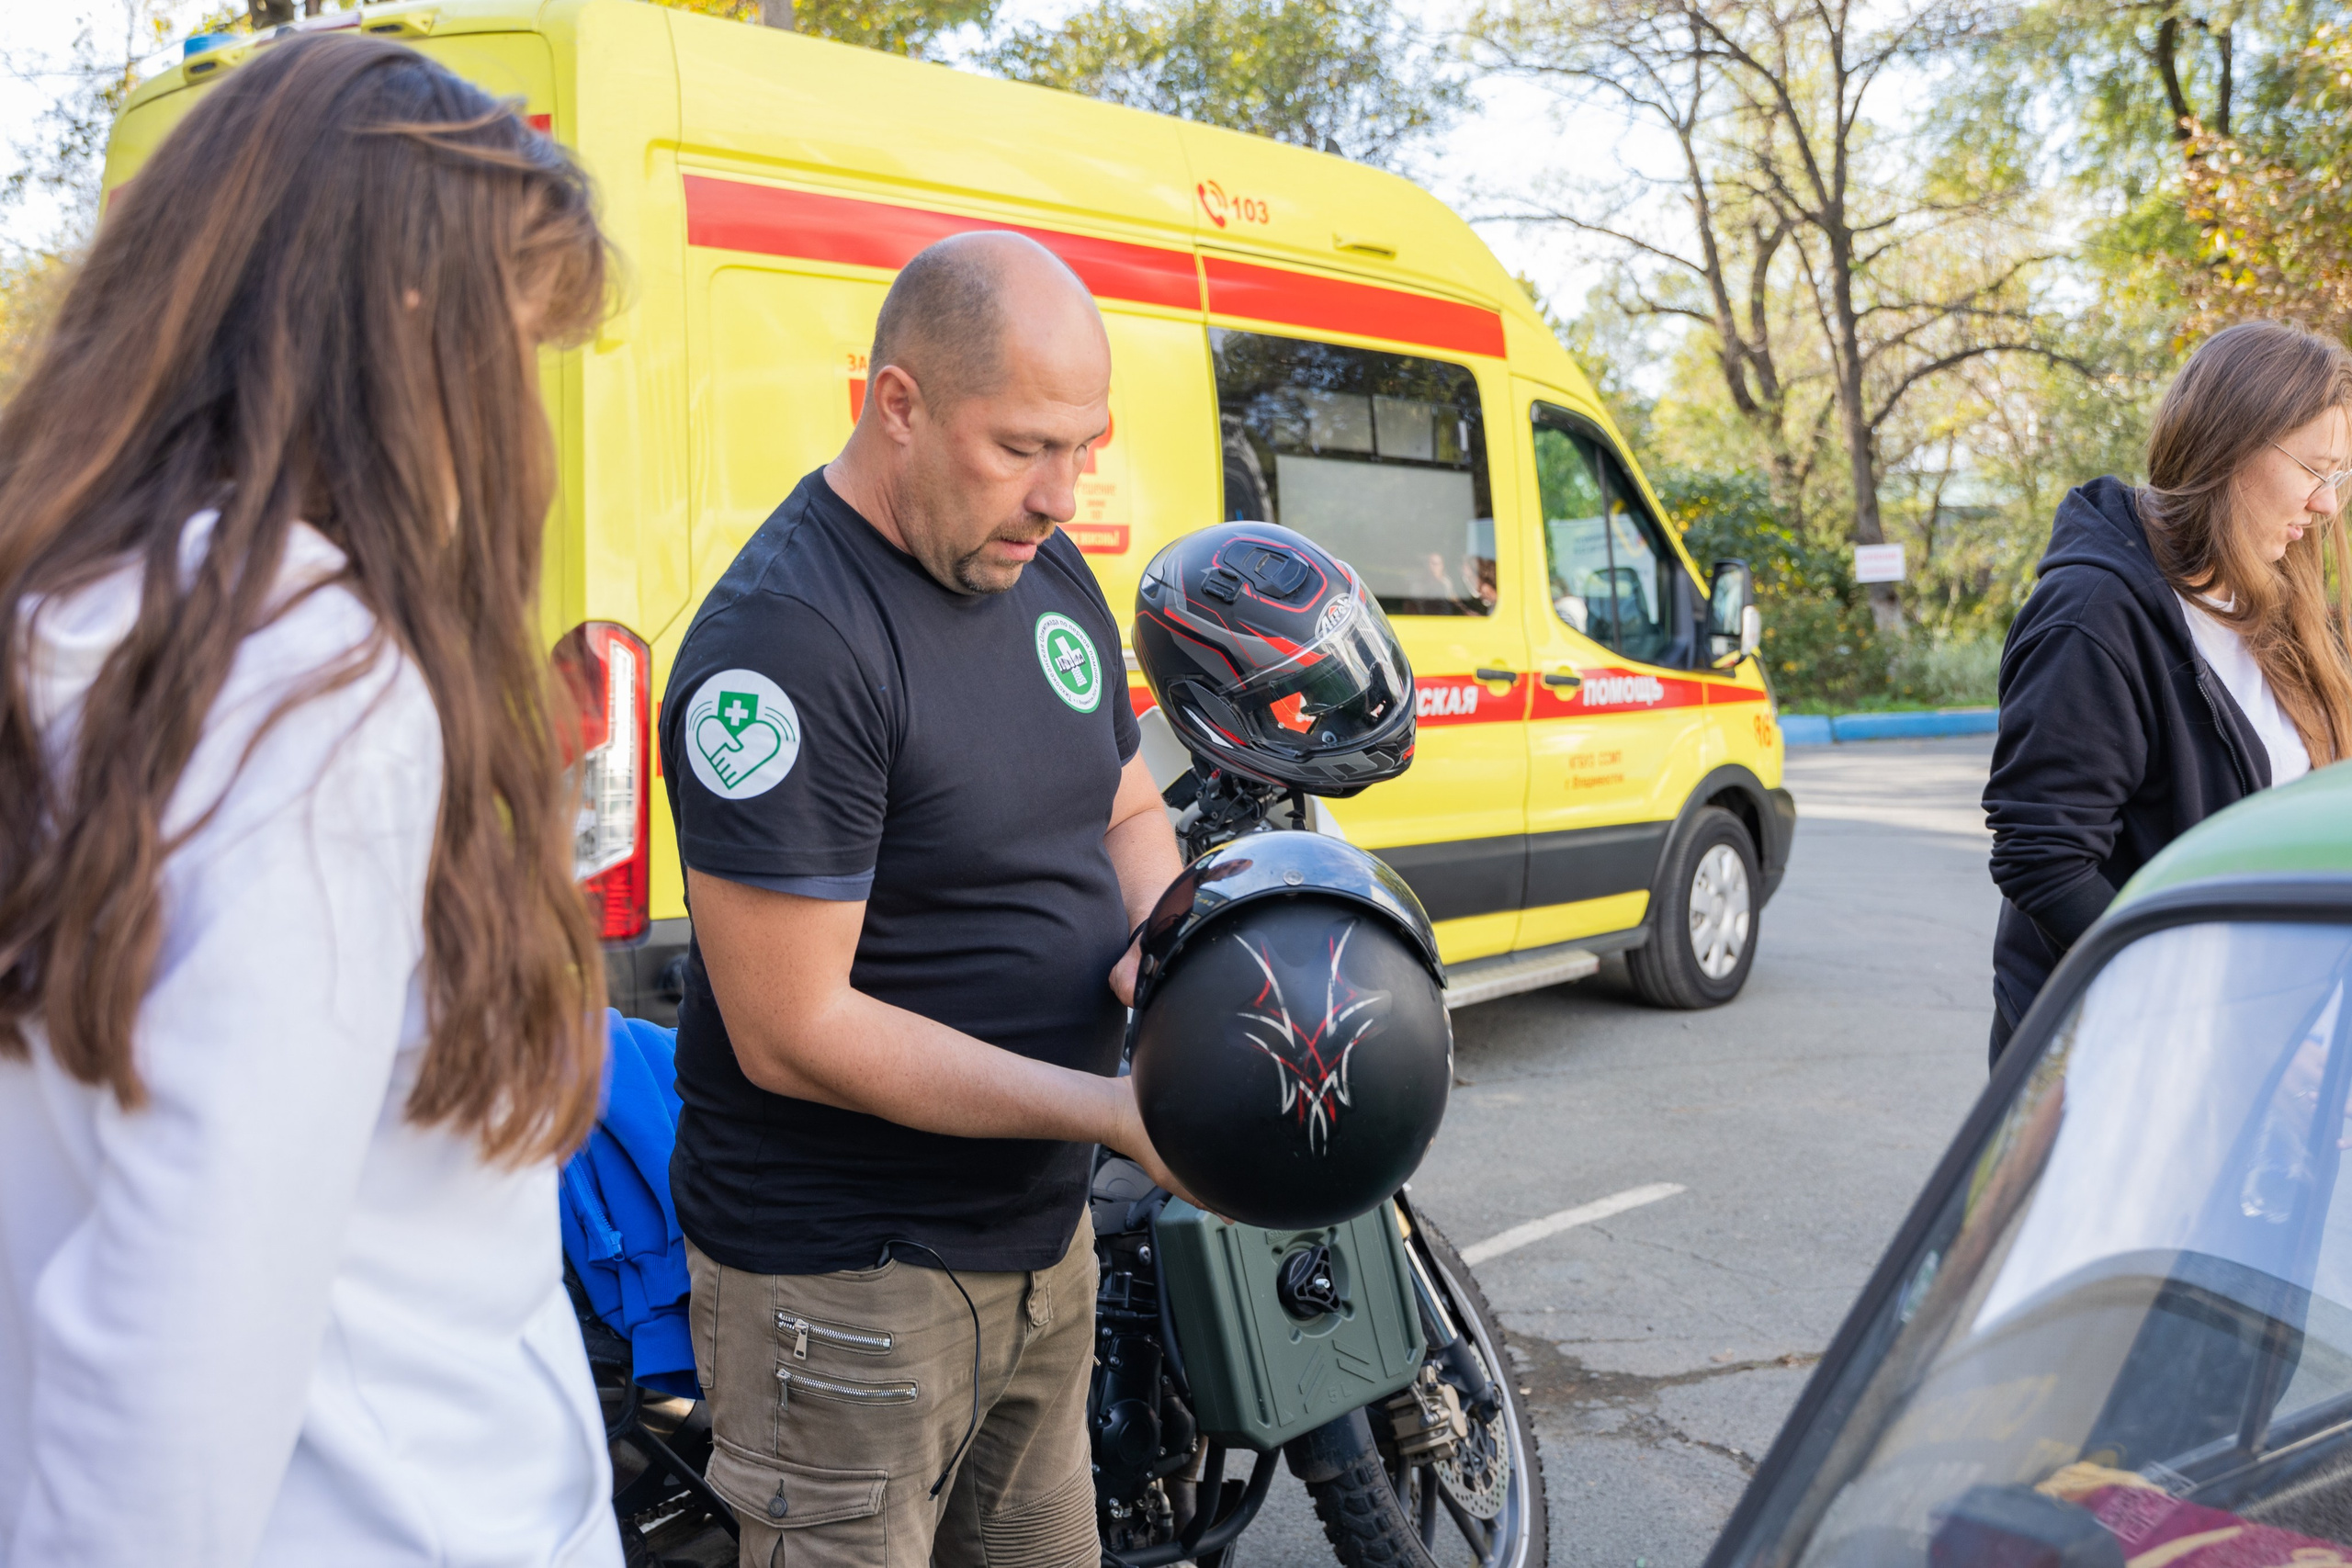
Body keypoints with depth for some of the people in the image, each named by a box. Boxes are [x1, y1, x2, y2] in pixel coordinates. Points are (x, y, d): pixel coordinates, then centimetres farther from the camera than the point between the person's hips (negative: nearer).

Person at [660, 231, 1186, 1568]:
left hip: (1043, 1242, 8)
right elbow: (793, 1032, -23)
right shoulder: (784, 640, -22)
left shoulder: (1050, 573, 6)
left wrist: (1154, 950, -5)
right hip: (850, 1285, -8)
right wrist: (1114, 1111, -23)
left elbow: (1131, 815, 19)